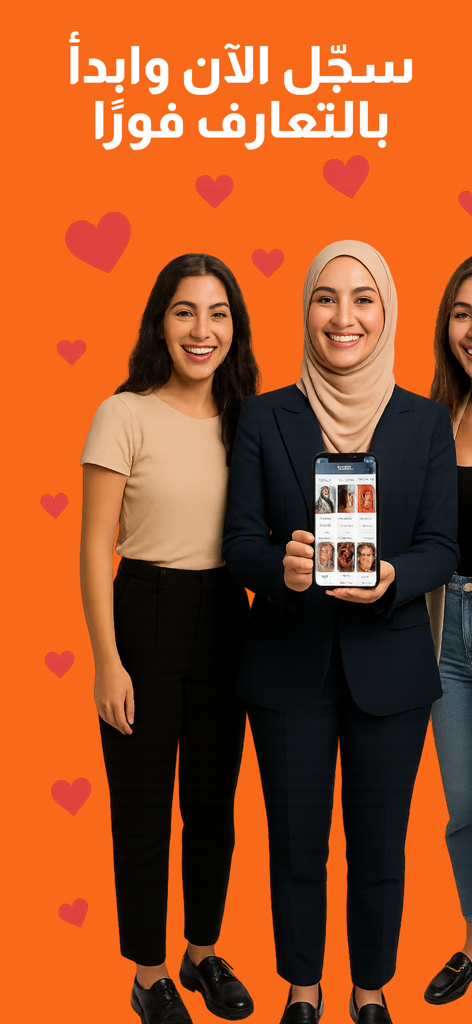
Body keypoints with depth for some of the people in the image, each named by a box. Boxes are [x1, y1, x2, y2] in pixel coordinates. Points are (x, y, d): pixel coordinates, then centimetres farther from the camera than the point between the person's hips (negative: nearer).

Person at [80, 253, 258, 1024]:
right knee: (143, 807, 9)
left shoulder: (244, 419, 5)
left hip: (225, 620, 5)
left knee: (214, 802, 16)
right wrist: (108, 660, -12)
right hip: (146, 617, -4)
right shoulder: (125, 415, -10)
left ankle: (204, 954, 37)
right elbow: (95, 547, -10)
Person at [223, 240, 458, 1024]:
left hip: (389, 666, 1)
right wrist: (281, 567, -27)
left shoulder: (426, 423, -1)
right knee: (296, 842, 14)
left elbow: (442, 547, -3)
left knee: (379, 844, 14)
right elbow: (240, 540, -5)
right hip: (289, 665, 0)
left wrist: (392, 577, -24)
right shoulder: (264, 417, -2)